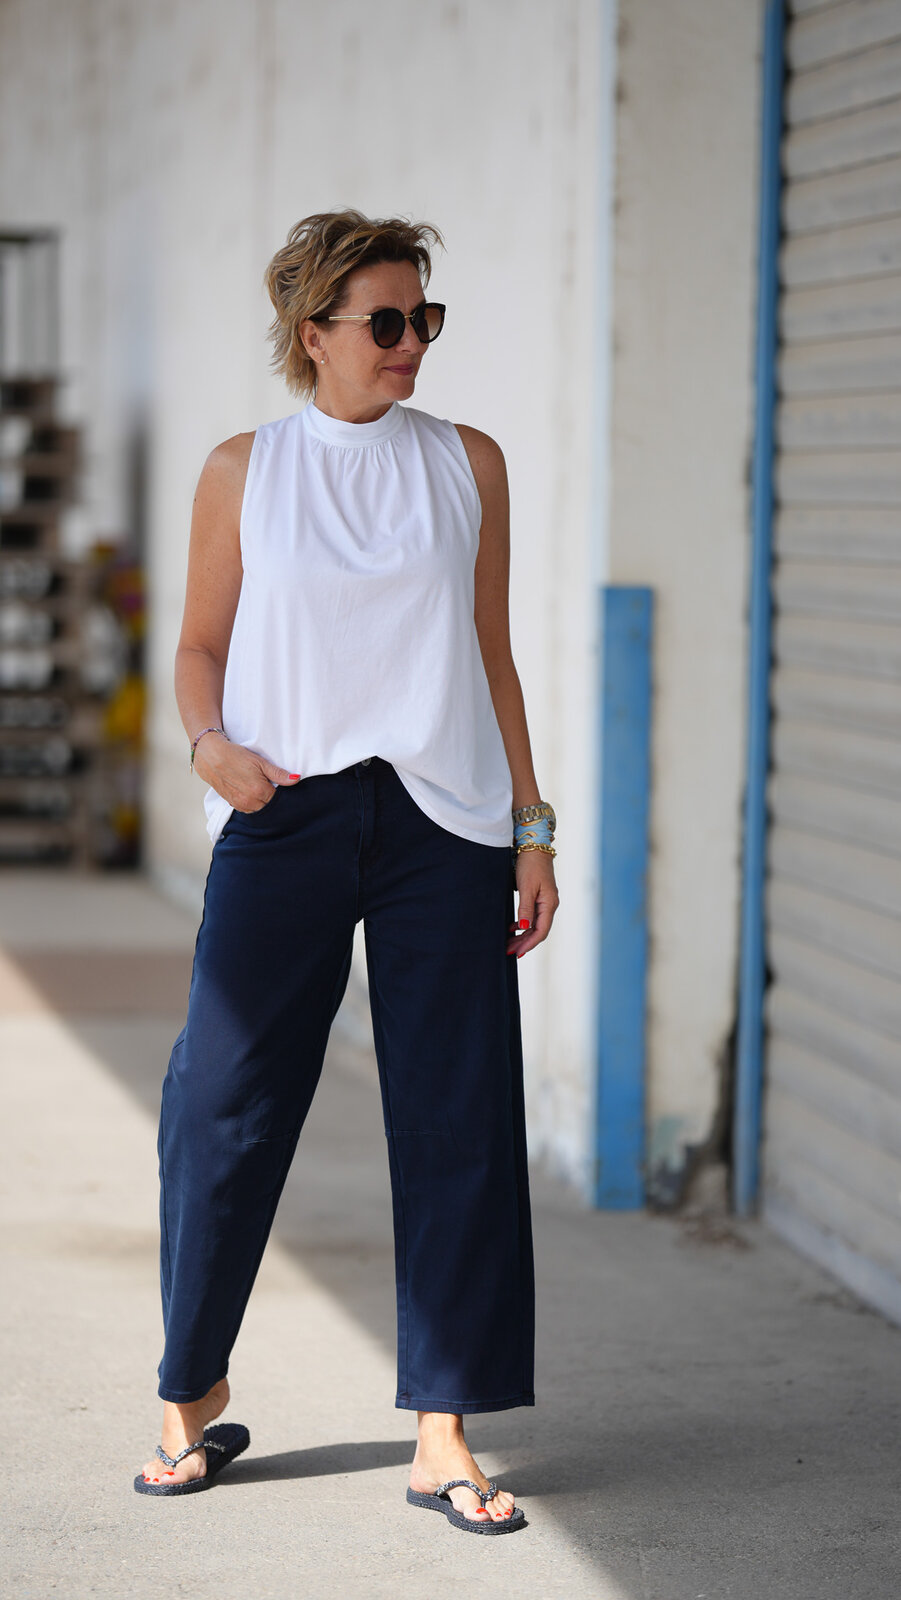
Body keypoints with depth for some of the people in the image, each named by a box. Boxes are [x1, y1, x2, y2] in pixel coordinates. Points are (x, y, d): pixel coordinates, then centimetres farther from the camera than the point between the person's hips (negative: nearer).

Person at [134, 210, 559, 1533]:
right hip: (284, 816, -1)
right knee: (225, 1103, -1)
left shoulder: (467, 465, 9)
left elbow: (492, 655, 12)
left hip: (442, 822, 1)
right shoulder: (244, 472, 6)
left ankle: (443, 1435, 6)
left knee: (458, 1119, -2)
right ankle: (195, 1393, 19)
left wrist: (533, 827, 8)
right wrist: (210, 740, -10)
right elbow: (202, 643, 11)